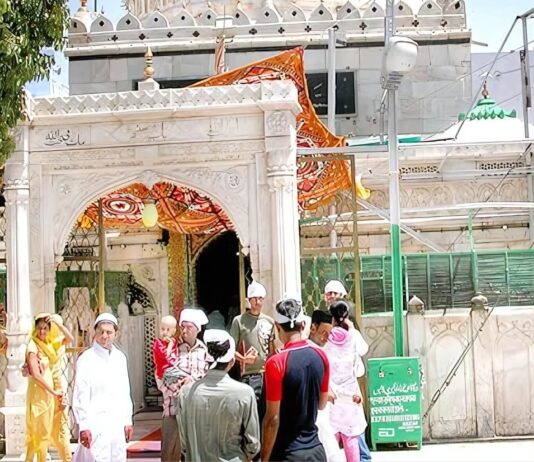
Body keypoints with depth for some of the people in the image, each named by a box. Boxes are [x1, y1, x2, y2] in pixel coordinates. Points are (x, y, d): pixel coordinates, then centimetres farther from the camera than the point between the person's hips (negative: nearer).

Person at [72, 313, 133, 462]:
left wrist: (127, 420, 13)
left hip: (117, 423, 6)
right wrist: (83, 426, -13)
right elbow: (81, 395, -10)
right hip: (96, 425, -6)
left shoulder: (120, 357, 10)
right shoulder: (86, 359, -8)